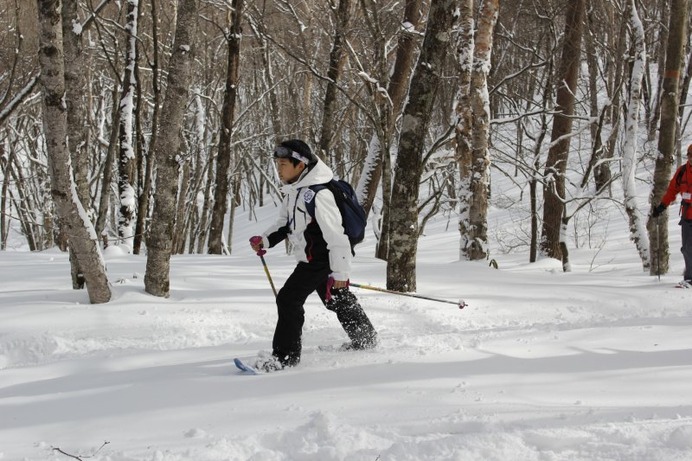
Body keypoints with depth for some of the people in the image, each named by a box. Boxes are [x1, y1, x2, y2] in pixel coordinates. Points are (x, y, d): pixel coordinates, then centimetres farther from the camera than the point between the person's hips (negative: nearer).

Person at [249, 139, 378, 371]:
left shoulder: (318, 195, -27)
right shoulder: (293, 191, 4)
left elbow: (335, 234, -26)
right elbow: (285, 224, 16)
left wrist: (340, 273, -24)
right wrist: (265, 240, -3)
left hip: (320, 258, -10)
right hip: (313, 258, 10)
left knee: (289, 298, -14)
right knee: (336, 299, 25)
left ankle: (286, 356, -8)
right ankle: (365, 339, 44)